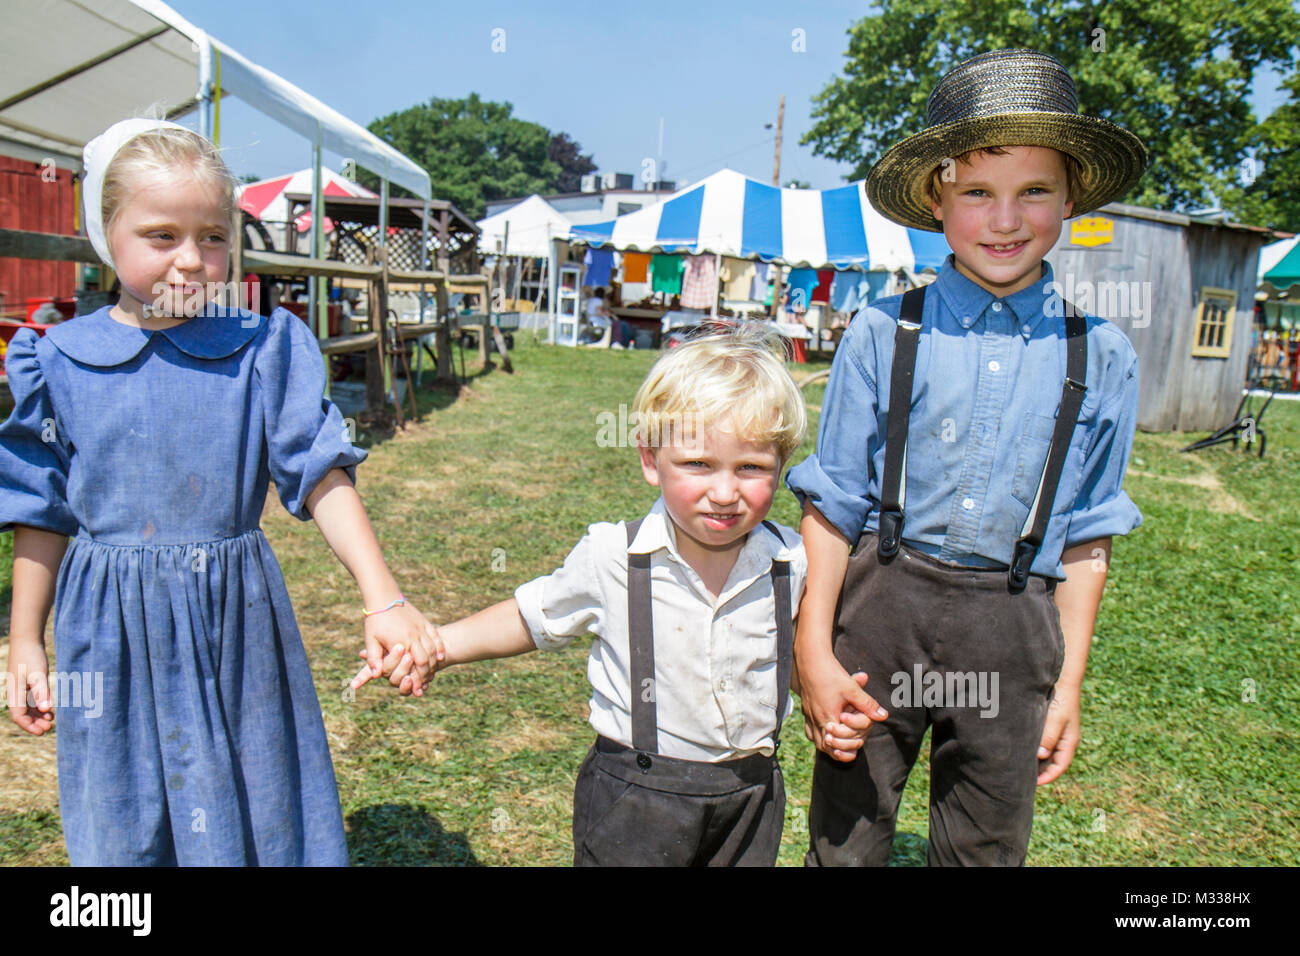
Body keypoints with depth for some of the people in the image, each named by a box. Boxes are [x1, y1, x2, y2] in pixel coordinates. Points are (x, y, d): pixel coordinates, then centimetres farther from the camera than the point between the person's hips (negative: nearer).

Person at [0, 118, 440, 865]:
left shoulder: (265, 353, -6)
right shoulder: (63, 363, -2)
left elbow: (323, 477, -9)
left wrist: (383, 599, -18)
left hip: (233, 621, -1)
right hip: (111, 629, 1)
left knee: (255, 816, 12)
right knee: (122, 828, 16)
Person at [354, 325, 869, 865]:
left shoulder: (791, 565, -10)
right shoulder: (612, 559, -16)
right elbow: (536, 618, 0)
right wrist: (434, 646, -10)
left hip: (749, 800, 2)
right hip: (632, 802, -2)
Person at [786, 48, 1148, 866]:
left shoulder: (1101, 358, 1)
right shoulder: (883, 335, -5)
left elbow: (1085, 537, 6)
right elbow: (832, 507, -3)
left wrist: (1069, 681, 6)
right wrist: (814, 651, -7)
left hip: (1013, 630, 2)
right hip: (880, 610, -1)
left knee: (988, 848, 18)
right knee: (846, 837, 14)